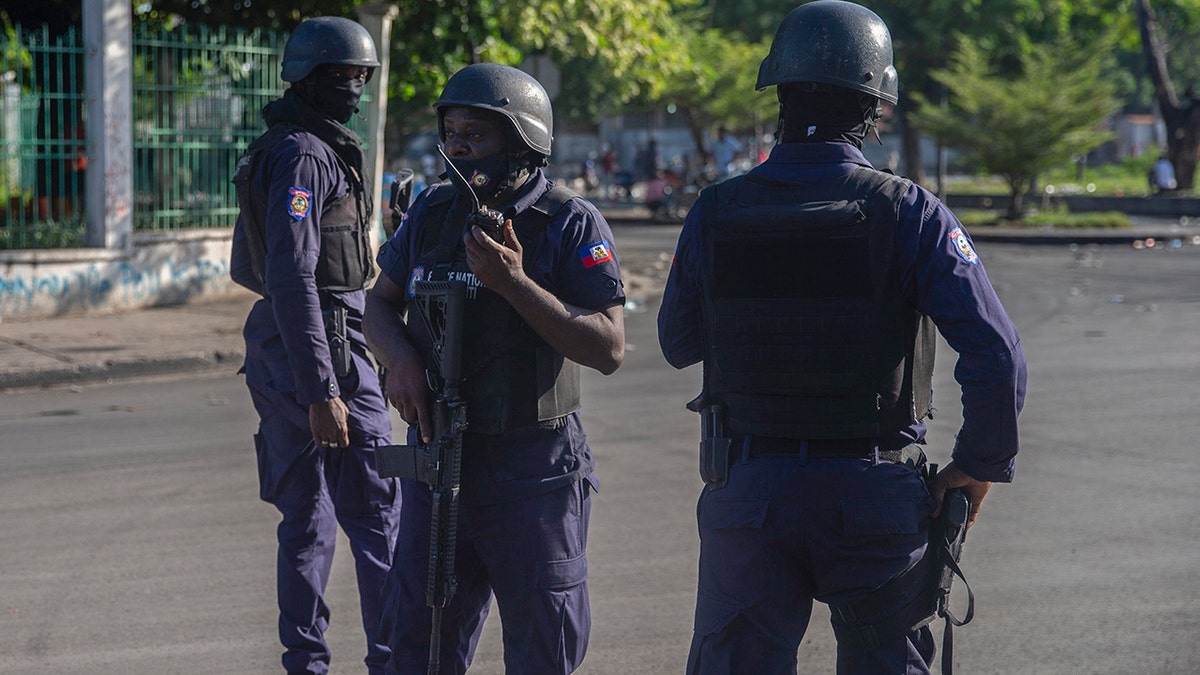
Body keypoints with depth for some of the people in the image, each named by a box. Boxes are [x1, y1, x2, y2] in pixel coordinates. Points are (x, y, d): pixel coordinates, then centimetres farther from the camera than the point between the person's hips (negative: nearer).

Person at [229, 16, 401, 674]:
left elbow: (246, 267, 23)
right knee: (377, 516, -5)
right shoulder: (305, 156, -15)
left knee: (306, 517, 13)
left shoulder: (270, 152, 16)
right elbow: (291, 278, -23)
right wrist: (322, 392, -25)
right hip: (324, 352, -10)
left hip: (276, 351, 10)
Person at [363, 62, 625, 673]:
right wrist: (400, 358, -7)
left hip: (532, 476, -4)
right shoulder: (433, 211, 5)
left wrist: (514, 284, -23)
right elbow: (380, 303, 15)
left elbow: (610, 349, -16)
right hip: (437, 462, 5)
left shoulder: (571, 223, -10)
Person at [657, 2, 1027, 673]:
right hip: (875, 492, -1)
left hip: (748, 490, 2)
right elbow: (997, 355, -16)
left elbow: (679, 345, 10)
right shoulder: (910, 214, -11)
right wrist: (981, 465, -2)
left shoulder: (715, 213, -3)